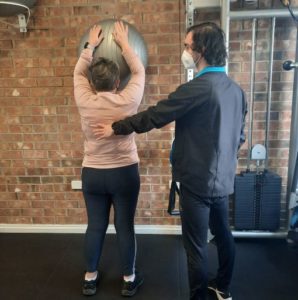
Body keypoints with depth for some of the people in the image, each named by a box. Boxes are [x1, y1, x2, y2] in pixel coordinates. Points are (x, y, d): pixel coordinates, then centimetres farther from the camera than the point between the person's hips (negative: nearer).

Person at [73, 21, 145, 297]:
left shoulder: (84, 102, -9)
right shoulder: (128, 101, -13)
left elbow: (78, 72, 10)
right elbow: (139, 72, 5)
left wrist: (90, 45, 18)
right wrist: (124, 43, 12)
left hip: (92, 174, 2)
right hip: (125, 173, -1)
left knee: (95, 226, 15)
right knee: (125, 226, 9)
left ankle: (90, 278, 31)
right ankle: (129, 280, 26)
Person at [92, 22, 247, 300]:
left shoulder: (197, 88, -21)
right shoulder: (236, 89, 6)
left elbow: (153, 116, -15)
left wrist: (115, 129, -2)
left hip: (198, 181, -9)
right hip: (223, 179, 9)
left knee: (196, 246, 7)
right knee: (223, 234, 23)